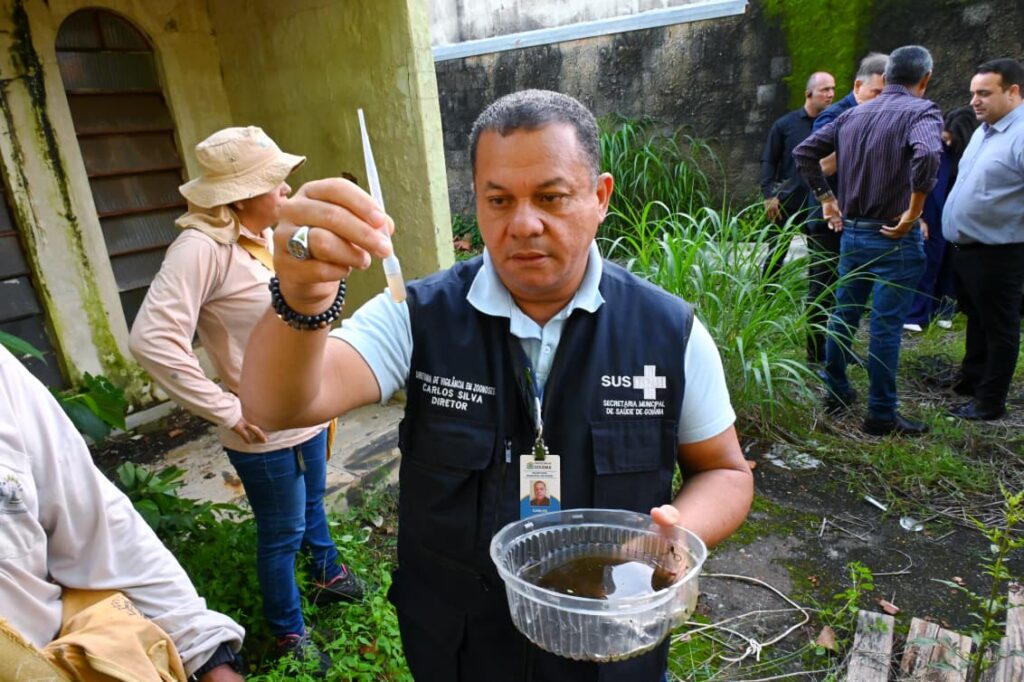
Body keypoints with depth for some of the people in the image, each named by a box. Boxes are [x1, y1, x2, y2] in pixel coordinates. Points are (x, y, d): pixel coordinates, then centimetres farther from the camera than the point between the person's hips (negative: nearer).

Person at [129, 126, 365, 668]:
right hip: (266, 435, -8)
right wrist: (227, 411, -23)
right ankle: (289, 633, 36)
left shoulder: (263, 237, 3)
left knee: (312, 504, 28)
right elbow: (153, 340, -28)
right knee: (282, 535, 11)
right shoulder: (203, 247, -23)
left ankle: (327, 576, 54)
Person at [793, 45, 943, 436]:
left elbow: (804, 152, 11)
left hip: (851, 232, 6)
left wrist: (826, 199, 15)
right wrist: (914, 212, -20)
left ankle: (836, 393, 30)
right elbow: (928, 155, -31)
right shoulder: (921, 112, -10)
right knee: (886, 327, 0)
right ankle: (882, 416, 10)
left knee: (843, 316, 17)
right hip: (895, 238, -6)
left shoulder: (852, 115, 9)